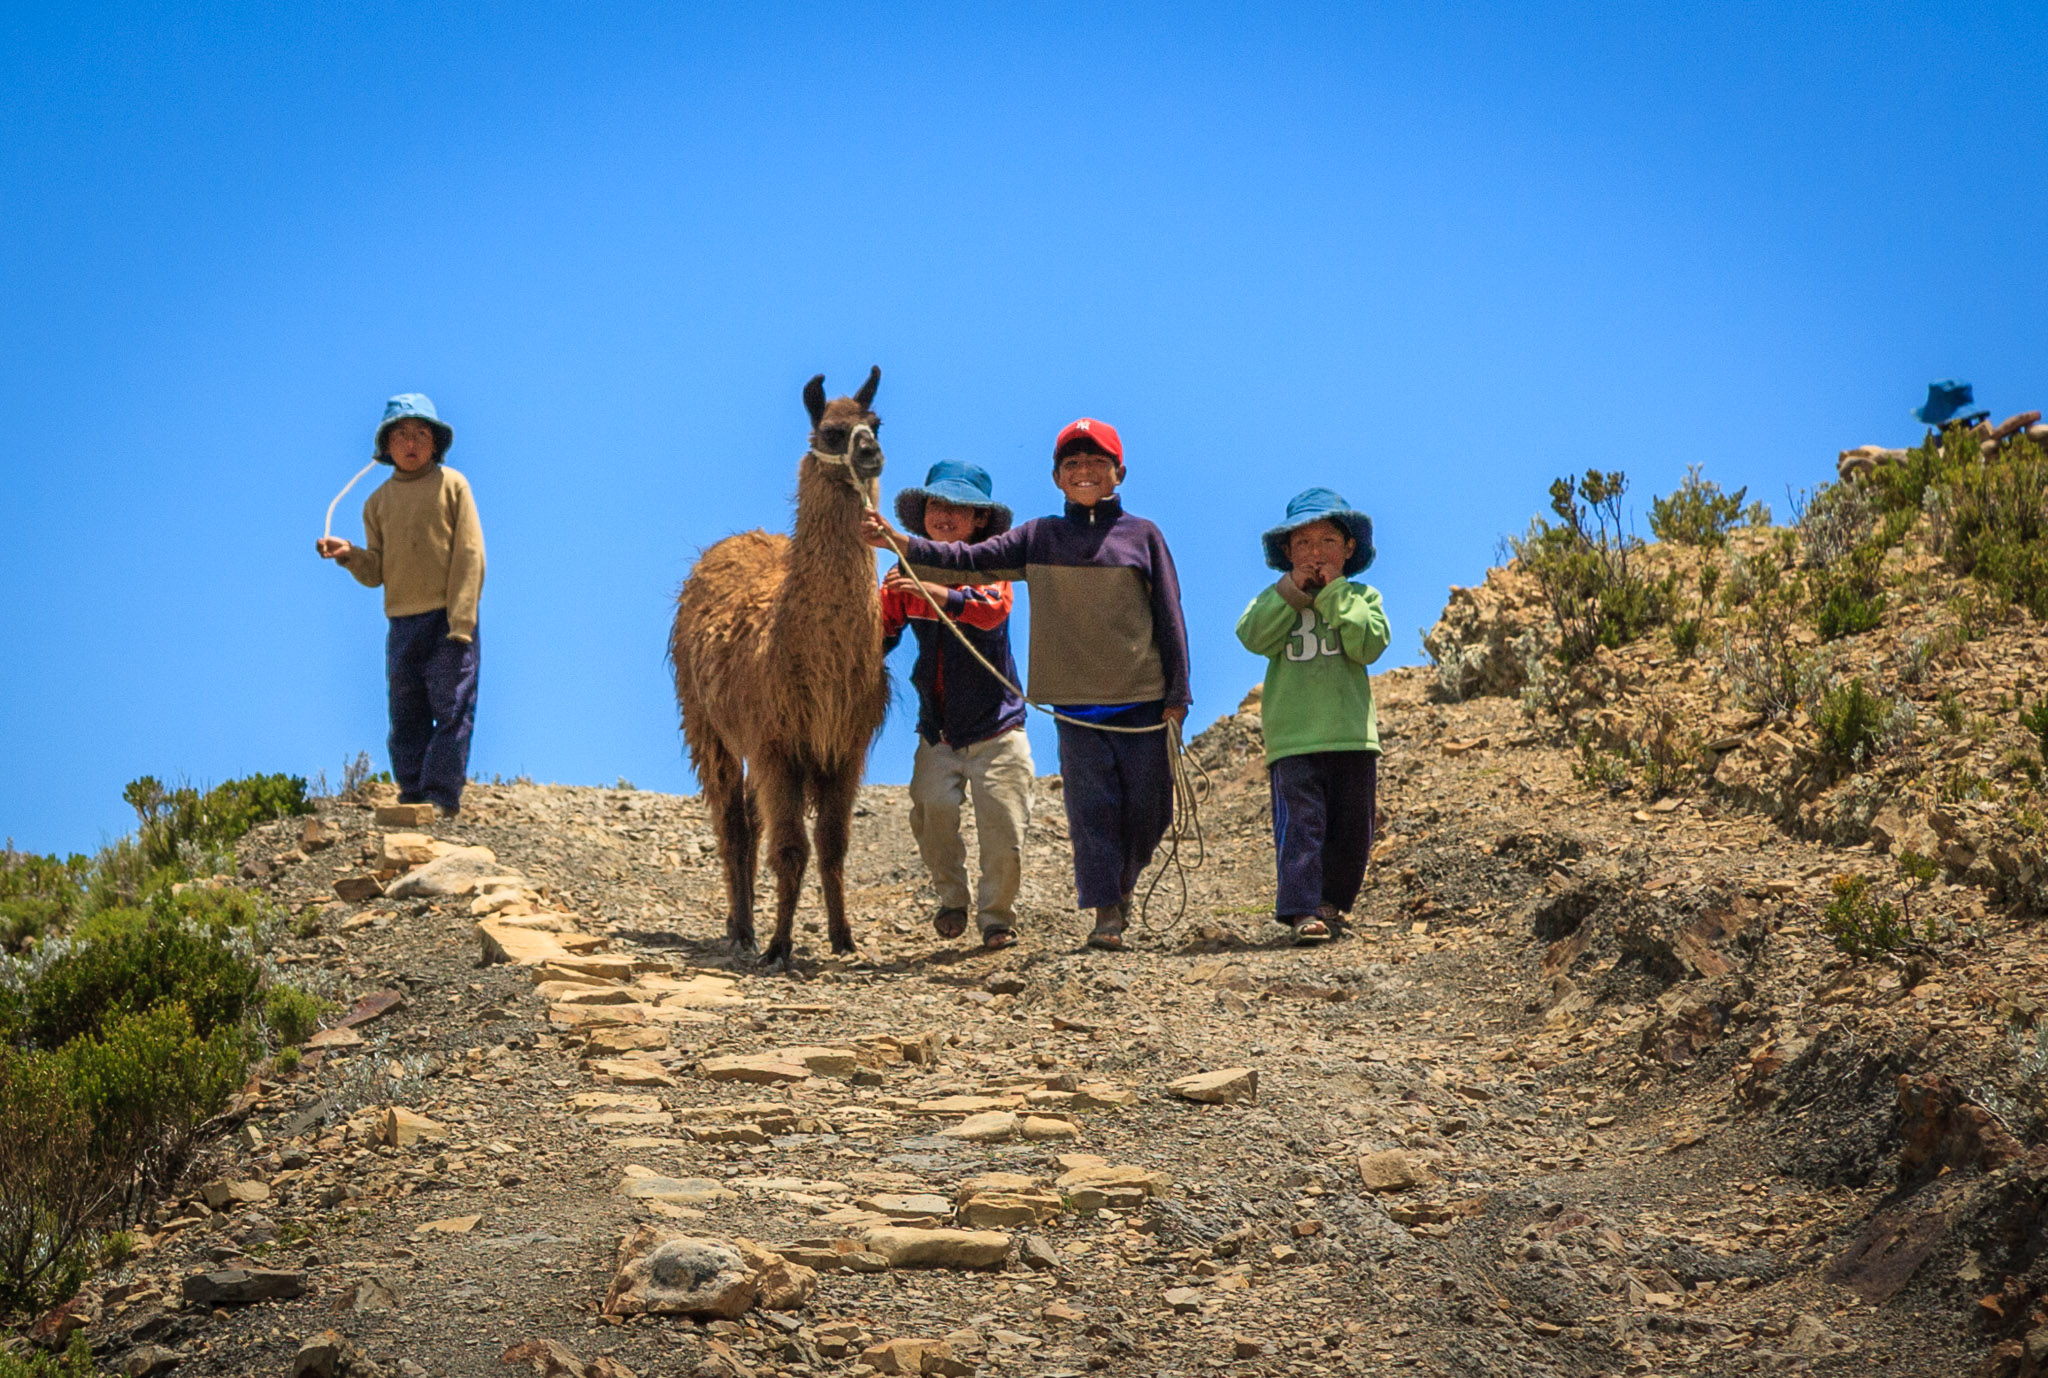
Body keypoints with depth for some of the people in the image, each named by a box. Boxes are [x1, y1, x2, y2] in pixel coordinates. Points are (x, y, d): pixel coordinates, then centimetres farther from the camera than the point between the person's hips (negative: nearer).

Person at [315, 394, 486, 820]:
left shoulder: (451, 485, 3)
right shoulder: (378, 502, 15)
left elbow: (470, 555, -4)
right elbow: (377, 573, 13)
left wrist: (461, 621, -13)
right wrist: (349, 555, -8)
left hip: (448, 621, -4)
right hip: (402, 623, 5)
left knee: (452, 710, -9)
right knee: (406, 718, 4)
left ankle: (442, 796, -10)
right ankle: (412, 796, 7)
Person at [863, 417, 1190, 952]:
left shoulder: (1142, 535, 4)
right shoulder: (1038, 537, 7)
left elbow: (1169, 616, 4)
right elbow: (970, 561, 0)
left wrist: (1178, 693, 0)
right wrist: (901, 544, -13)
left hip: (1143, 698, 0)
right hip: (1076, 701, 0)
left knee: (1148, 808, 6)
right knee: (1091, 807, -5)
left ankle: (1122, 886, 31)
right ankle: (1105, 913, 0)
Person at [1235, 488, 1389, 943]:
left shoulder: (1362, 598, 9)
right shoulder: (1277, 599, 10)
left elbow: (1370, 645, -10)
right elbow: (1253, 637, -10)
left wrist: (1335, 593, -10)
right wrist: (1292, 591, -12)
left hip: (1352, 734, 2)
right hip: (1292, 738, -2)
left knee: (1352, 831, 8)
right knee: (1301, 824, -12)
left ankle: (1332, 903, 26)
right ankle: (1303, 910, -14)